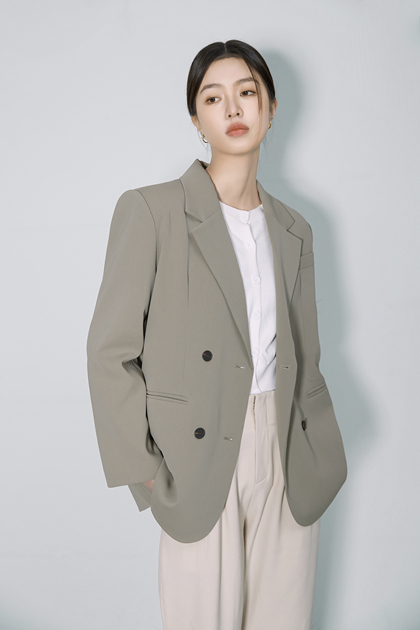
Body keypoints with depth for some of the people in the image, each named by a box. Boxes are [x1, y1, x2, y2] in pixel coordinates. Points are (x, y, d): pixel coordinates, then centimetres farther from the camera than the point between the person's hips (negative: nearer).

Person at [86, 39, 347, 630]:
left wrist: (322, 456, 10)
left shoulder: (293, 229, 10)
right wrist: (143, 469, -9)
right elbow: (112, 350, -7)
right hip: (200, 460, -4)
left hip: (288, 456, 4)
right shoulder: (150, 210, -6)